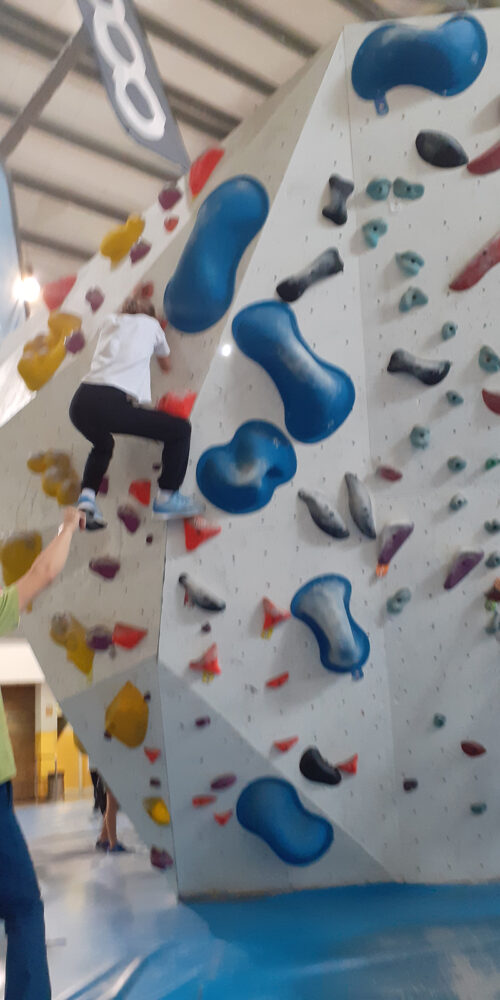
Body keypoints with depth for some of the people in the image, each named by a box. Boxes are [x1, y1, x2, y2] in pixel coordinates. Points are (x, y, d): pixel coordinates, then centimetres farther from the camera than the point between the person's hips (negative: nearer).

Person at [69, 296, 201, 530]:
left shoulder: (110, 321, 28)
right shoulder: (151, 324, 19)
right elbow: (166, 366, 35)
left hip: (79, 404, 6)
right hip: (110, 404, -6)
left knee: (103, 445, 38)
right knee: (180, 430, 8)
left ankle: (87, 496, 17)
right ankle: (167, 497, 9)